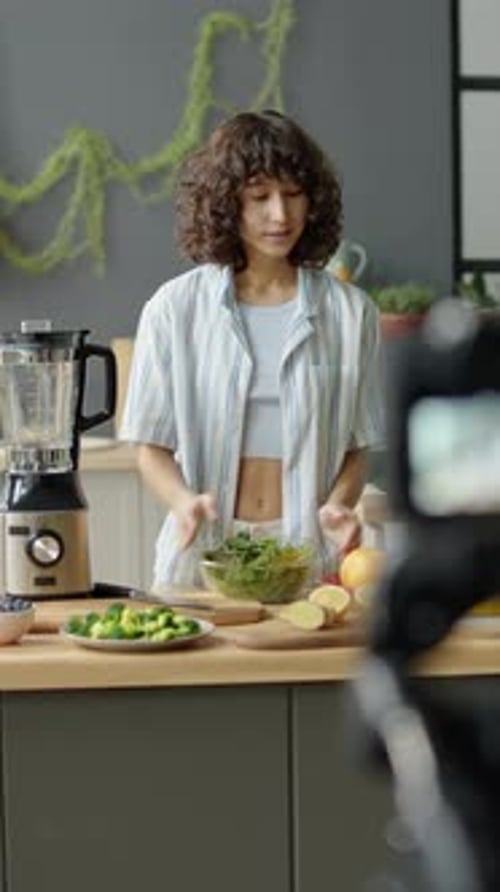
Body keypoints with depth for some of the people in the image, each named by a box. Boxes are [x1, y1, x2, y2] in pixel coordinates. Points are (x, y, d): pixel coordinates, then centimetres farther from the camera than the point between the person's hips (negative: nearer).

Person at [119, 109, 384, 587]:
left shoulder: (349, 311, 7)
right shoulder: (174, 309, 4)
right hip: (204, 549, 0)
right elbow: (151, 445, 7)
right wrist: (185, 501, -12)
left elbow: (355, 445, 11)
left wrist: (337, 503, -8)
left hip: (308, 551, 0)